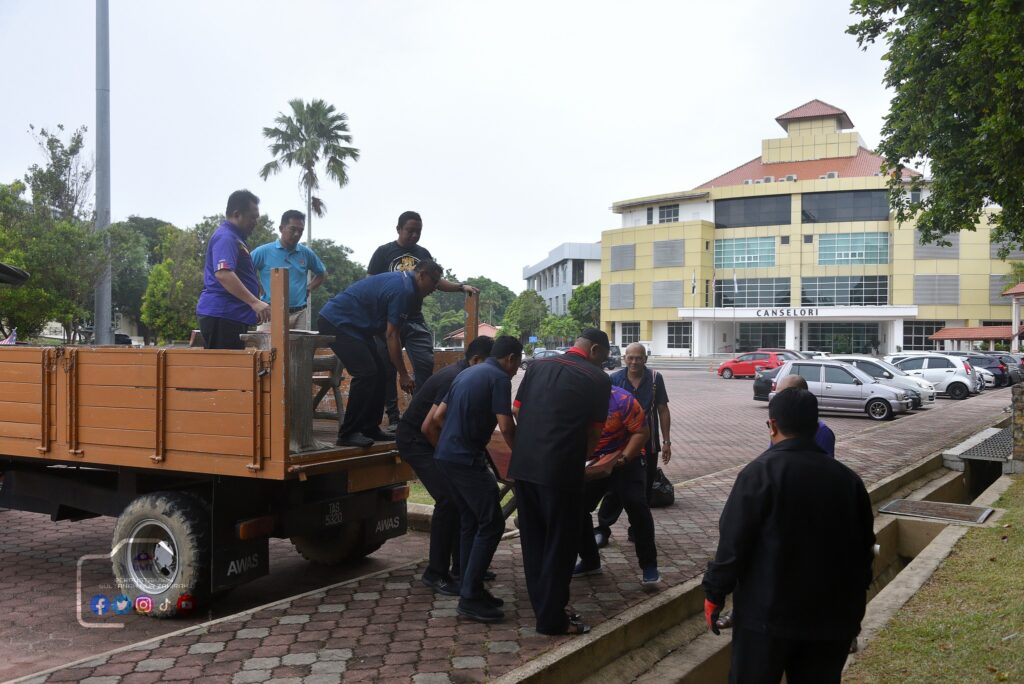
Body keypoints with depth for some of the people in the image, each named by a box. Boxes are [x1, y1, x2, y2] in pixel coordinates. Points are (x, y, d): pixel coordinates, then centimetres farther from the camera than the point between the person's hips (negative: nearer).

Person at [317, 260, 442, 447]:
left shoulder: (404, 283, 12)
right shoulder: (403, 290, -19)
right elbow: (391, 335, -20)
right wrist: (403, 374, -16)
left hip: (352, 325, 11)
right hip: (337, 322, -11)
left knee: (377, 371, 7)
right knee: (365, 373, -17)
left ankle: (369, 428, 13)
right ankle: (347, 433, -12)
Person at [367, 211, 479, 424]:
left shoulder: (423, 254, 12)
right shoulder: (384, 252, 1)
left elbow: (436, 281, 15)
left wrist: (461, 287, 0)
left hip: (415, 320, 3)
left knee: (425, 364, -7)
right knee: (387, 368, 1)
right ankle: (393, 418, 9)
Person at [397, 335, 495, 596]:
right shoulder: (454, 380, -25)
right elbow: (428, 426, -27)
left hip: (432, 440, 10)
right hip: (414, 440, -10)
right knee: (448, 499, -19)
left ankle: (462, 563, 19)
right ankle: (435, 573, -9)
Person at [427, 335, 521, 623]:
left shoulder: (467, 373, 19)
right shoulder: (499, 378, -7)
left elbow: (437, 418, 19)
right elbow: (506, 426, -16)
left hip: (447, 456, 9)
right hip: (467, 459, -9)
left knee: (470, 521, 17)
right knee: (491, 523, -5)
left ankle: (471, 588, 21)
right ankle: (470, 597, -5)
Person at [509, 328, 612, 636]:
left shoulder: (538, 366, 11)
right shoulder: (597, 380, -2)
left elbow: (517, 411, 11)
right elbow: (594, 432, 2)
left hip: (523, 465, 6)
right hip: (561, 470, -5)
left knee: (533, 539, 16)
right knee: (560, 543, 7)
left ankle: (543, 607, 28)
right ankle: (552, 619, 13)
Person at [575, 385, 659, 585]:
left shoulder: (622, 400, -25)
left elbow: (641, 432, -18)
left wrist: (624, 458, -30)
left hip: (625, 460, -4)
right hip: (591, 463, 4)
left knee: (636, 504, -21)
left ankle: (648, 565, -7)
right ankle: (589, 561, 16)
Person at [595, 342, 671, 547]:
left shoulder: (655, 379, -4)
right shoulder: (614, 380, -6)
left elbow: (663, 411, 2)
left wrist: (666, 441, 0)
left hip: (648, 445, 1)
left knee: (644, 490, 10)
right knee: (614, 489, 2)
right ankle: (602, 529, 13)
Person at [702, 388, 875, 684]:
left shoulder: (760, 473, -13)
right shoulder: (848, 478, 4)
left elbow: (733, 543, -15)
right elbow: (864, 549, 10)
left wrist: (714, 594, -3)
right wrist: (852, 608, 20)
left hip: (767, 613, -4)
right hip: (832, 616, 5)